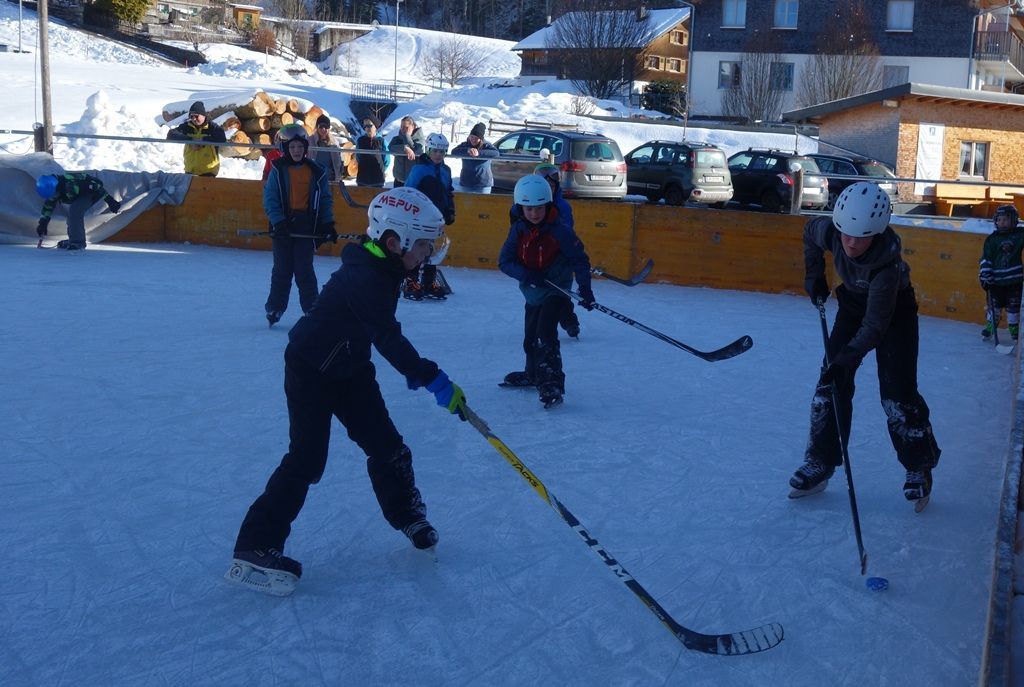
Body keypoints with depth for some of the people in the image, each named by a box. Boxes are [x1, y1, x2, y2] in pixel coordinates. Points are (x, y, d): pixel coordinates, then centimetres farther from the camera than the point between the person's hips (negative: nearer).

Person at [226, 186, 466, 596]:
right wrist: (433, 379, -38)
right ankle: (254, 551, -4)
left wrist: (413, 368, 8)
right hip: (311, 368, -9)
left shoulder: (384, 269, 0)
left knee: (386, 445, 11)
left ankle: (408, 516, 31)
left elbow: (385, 331, 14)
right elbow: (387, 338, -36)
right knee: (307, 459, -11)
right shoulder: (363, 277, -30)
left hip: (349, 367, 9)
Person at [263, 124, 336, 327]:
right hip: (283, 226, 0)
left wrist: (328, 224, 1)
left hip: (306, 228, 0)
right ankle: (275, 308, 16)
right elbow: (270, 199, -4)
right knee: (282, 270, 5)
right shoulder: (278, 170, -1)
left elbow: (325, 200, 9)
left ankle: (312, 308, 9)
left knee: (304, 270, 0)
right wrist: (278, 222, -15)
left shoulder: (317, 171, 4)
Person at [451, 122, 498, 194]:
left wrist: (479, 153, -38)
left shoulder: (486, 146, -4)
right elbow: (454, 152, -16)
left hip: (483, 185, -2)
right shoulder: (465, 145, 2)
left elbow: (496, 153, -24)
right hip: (465, 184, 2)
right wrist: (467, 150, -35)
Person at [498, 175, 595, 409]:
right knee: (530, 337, 20)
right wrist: (526, 275, -25)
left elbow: (579, 259, -15)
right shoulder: (518, 230, -6)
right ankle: (533, 374, 45)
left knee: (545, 333, -22)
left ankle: (552, 384, -22)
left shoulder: (560, 231, -19)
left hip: (557, 291, -6)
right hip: (533, 292, 6)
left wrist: (585, 288, -24)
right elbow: (505, 261, -8)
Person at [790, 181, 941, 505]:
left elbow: (875, 324, -36)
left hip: (895, 309, -5)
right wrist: (814, 276, -1)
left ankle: (919, 467, 13)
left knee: (897, 393, -8)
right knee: (831, 382, -1)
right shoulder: (828, 231, -27)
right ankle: (819, 463, 8)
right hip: (854, 302, 5)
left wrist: (845, 359, -43)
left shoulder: (887, 260, -39)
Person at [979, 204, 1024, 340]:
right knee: (994, 305, 6)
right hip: (996, 280, 1)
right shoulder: (992, 239, 3)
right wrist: (985, 276, -4)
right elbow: (986, 259, 2)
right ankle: (990, 327, 21)